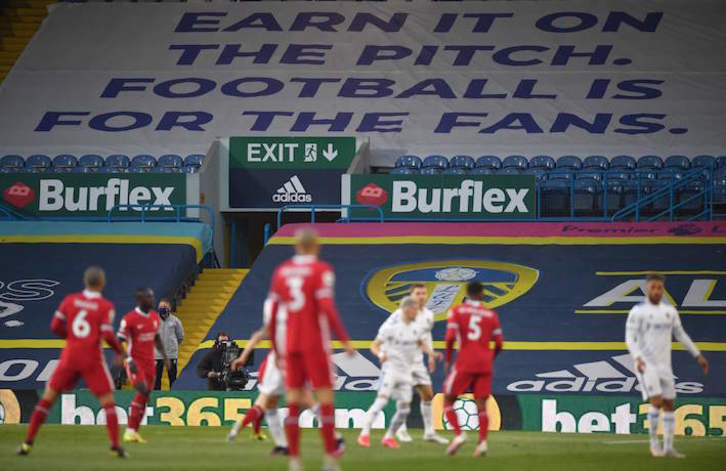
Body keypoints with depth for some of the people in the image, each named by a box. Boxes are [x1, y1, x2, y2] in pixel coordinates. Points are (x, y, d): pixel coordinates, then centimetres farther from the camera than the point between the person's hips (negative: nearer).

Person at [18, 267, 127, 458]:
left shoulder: (70, 300, 3)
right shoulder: (106, 306, -6)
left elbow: (55, 327, 1)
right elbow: (108, 335, -14)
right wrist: (119, 351, 3)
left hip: (70, 356, 3)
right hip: (93, 360, -3)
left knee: (48, 396, 10)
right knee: (108, 401, 6)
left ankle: (28, 443, 6)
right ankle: (115, 446, -4)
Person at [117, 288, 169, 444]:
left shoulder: (155, 317, 7)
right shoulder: (129, 319, -14)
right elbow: (119, 342, -13)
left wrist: (164, 355, 13)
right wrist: (129, 360, -24)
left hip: (149, 362, 7)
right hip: (135, 363, -7)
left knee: (144, 396, 6)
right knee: (143, 391, -21)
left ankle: (134, 431, 14)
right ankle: (130, 430, -13)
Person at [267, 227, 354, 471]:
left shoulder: (281, 272, 9)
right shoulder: (321, 270, -6)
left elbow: (272, 314, 9)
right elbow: (327, 308, -17)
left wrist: (275, 349, 17)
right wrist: (345, 340, -11)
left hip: (291, 345, 5)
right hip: (316, 344, -4)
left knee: (293, 403, 4)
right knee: (325, 399, 1)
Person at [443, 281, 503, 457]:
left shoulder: (457, 311, 1)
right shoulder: (491, 315, 8)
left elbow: (450, 338, -9)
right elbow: (499, 344, 7)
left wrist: (448, 360, 3)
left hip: (465, 363, -3)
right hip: (485, 365, 3)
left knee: (448, 401, 8)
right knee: (481, 405, 4)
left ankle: (458, 434, -10)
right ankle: (482, 442, -11)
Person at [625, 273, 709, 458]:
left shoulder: (670, 311, 8)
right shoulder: (637, 311, -9)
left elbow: (680, 335, 19)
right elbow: (630, 339, -15)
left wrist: (698, 356, 16)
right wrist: (637, 358, -33)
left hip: (664, 366, 6)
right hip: (646, 365, -6)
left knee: (669, 405, 5)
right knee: (657, 403, -18)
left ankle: (668, 447, 10)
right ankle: (654, 441, 0)